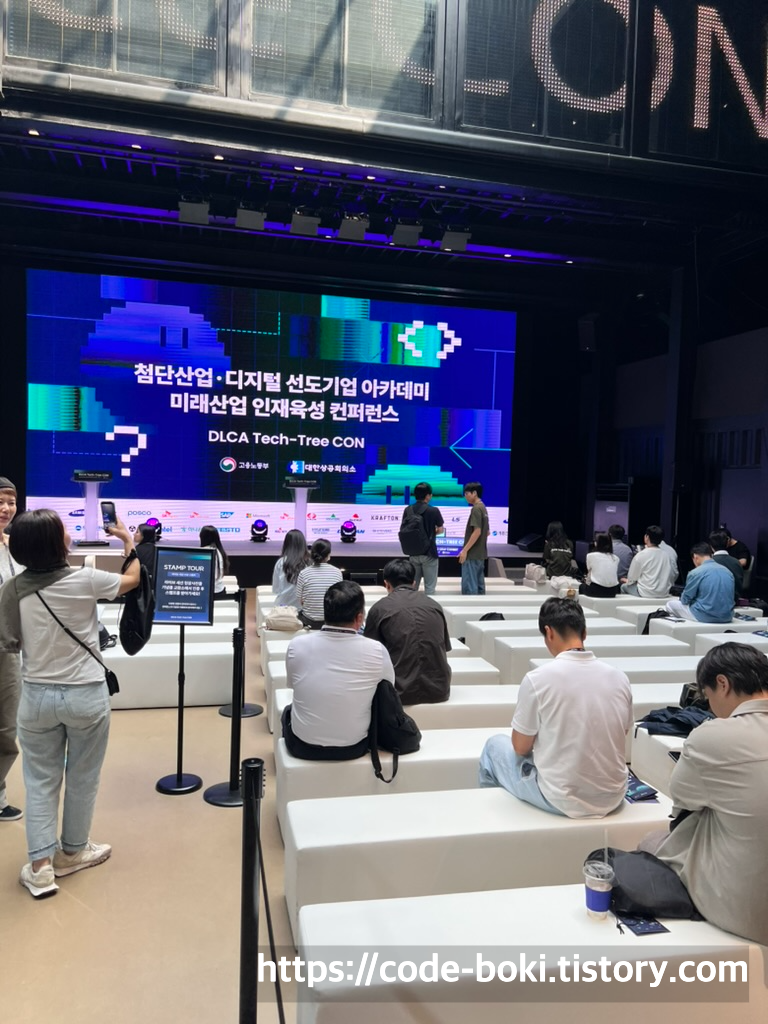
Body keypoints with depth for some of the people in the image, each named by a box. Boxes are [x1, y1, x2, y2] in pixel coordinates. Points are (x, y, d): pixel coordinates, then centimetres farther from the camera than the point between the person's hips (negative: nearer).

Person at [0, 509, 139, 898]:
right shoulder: (84, 581, -16)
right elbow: (132, 579, 1)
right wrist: (128, 540, 16)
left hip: (37, 696, 2)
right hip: (86, 695, -2)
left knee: (40, 781, 14)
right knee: (82, 778, 16)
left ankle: (40, 865, 14)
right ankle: (72, 851, 32)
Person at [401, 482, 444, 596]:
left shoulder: (408, 510, 0)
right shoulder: (434, 511, -12)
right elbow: (441, 530, -2)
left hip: (413, 553, 5)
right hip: (429, 553, -5)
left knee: (412, 585, 14)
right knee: (429, 586, 2)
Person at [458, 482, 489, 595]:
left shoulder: (476, 509, -14)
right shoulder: (483, 508, 14)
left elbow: (477, 532, -21)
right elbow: (486, 532, 19)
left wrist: (465, 550, -19)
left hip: (472, 554, -9)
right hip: (480, 554, 9)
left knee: (468, 586, -7)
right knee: (479, 584, 11)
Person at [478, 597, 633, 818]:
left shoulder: (538, 679, -19)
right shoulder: (619, 677, -4)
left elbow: (521, 747, -7)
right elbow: (616, 740, 10)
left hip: (563, 800, -5)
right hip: (613, 797, 5)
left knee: (495, 746, 22)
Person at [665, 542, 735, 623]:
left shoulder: (695, 573, -11)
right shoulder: (727, 571, 6)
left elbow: (685, 600, -3)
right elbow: (731, 598, 17)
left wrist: (680, 598, 21)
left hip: (706, 616, -6)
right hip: (727, 617, 6)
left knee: (670, 604, 14)